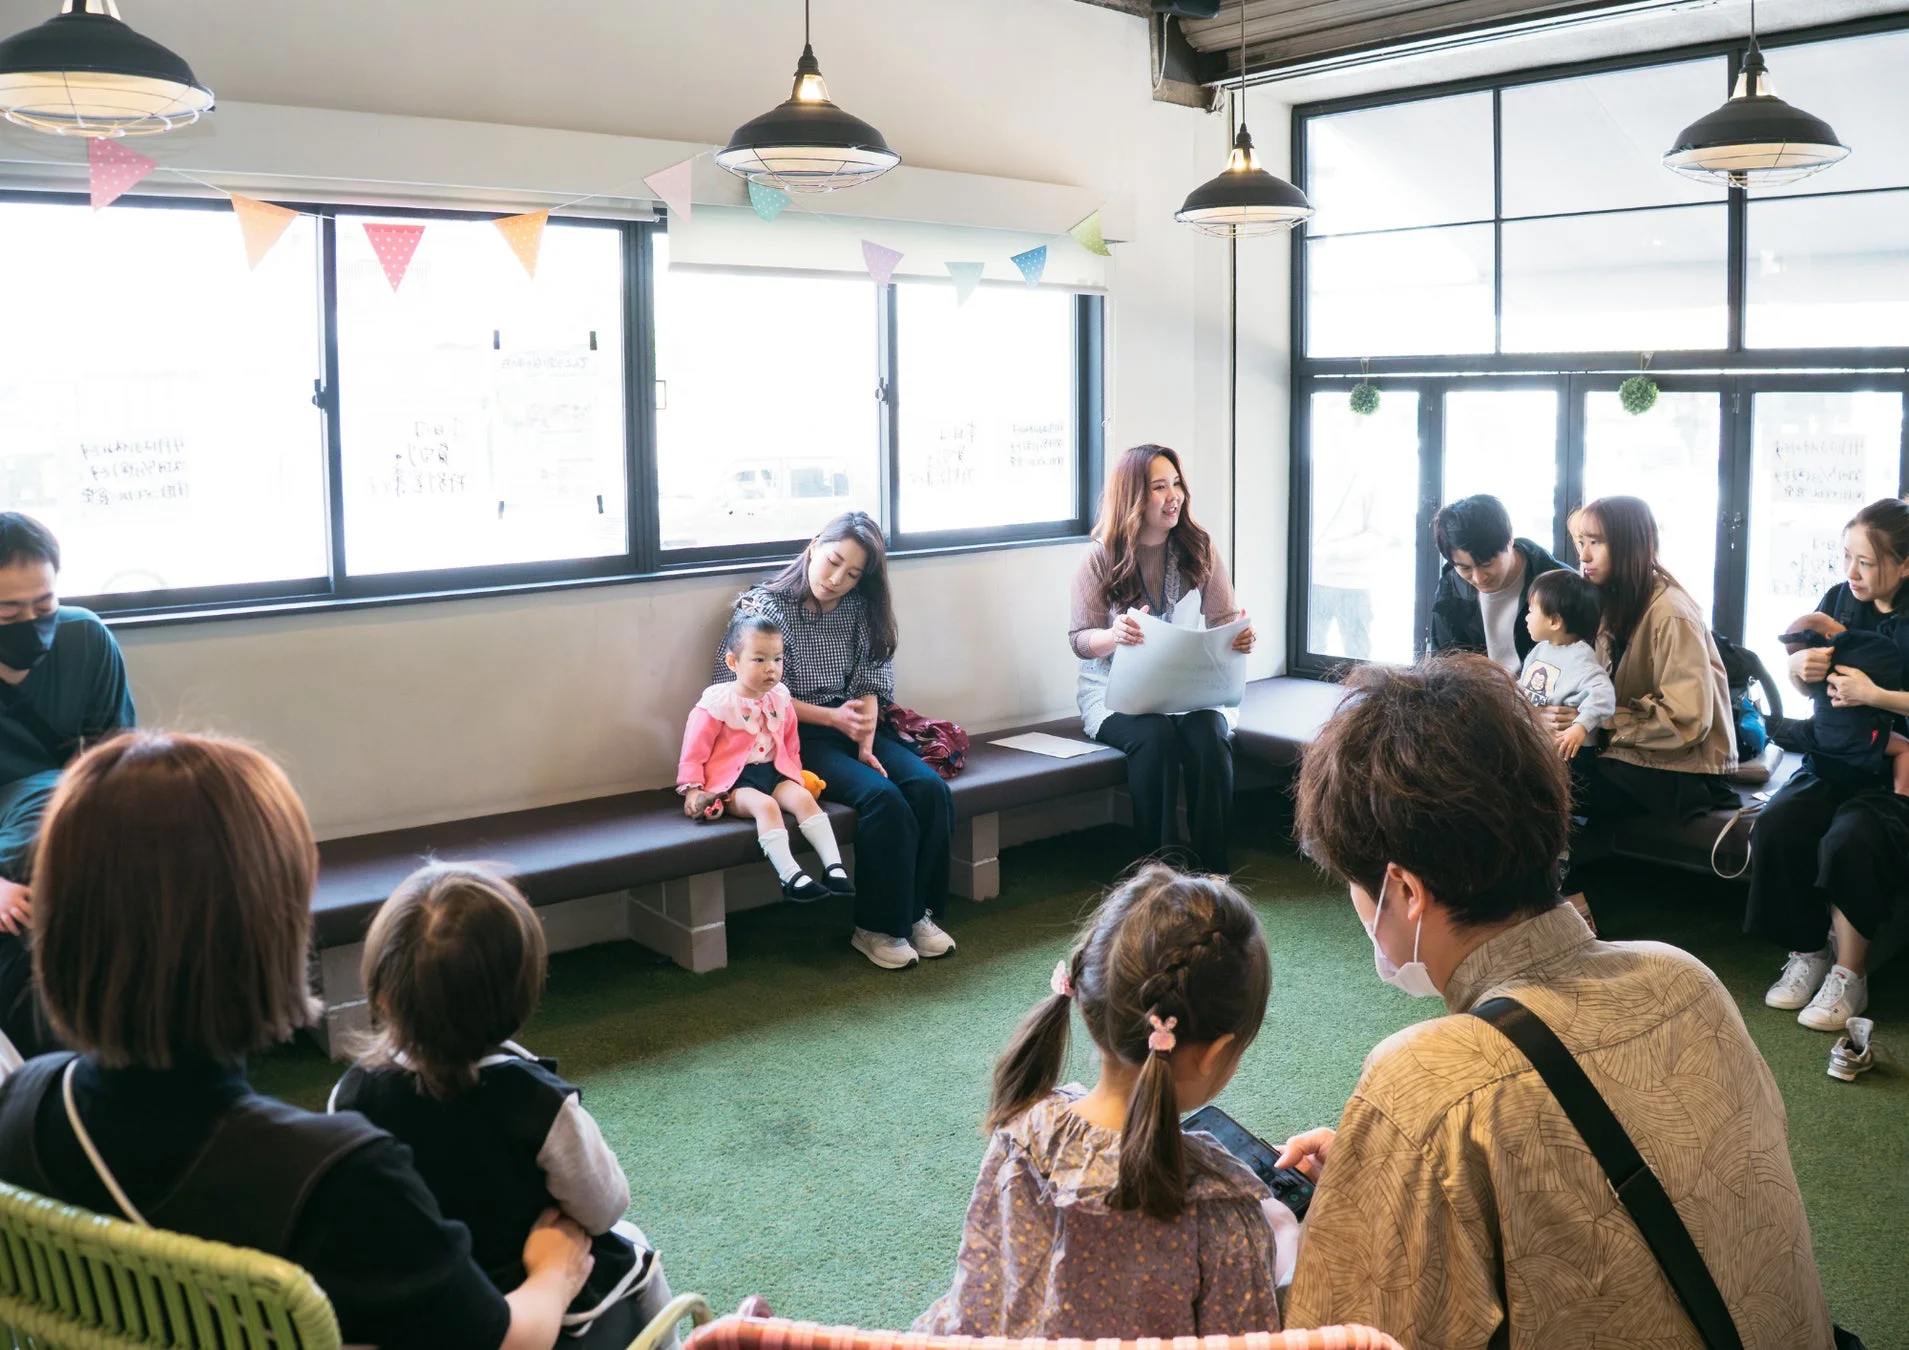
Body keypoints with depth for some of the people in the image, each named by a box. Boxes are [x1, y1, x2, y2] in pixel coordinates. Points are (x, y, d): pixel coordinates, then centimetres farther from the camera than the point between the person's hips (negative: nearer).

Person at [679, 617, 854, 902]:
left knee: (804, 798, -21)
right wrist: (692, 790, -14)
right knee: (765, 805, -32)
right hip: (733, 779, -5)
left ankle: (834, 867, -27)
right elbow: (694, 751, -7)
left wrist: (794, 775, 11)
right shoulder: (717, 703, -9)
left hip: (774, 772, 6)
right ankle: (790, 876, -40)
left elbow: (791, 746, 20)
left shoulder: (780, 698, 8)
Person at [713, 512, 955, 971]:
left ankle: (917, 910, -5)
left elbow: (869, 685, 6)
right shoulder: (764, 606, -6)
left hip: (858, 729, 5)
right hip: (798, 739, -5)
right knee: (883, 799, -29)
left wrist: (866, 743, -12)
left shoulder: (858, 609, 9)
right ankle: (877, 928, -14)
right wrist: (834, 718, -15)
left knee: (931, 789, -20)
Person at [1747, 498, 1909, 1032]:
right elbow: (1801, 684, 14)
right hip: (1831, 760, 5)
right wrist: (1802, 667, -8)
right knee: (1777, 823, -22)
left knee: (1849, 839, -31)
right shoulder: (1839, 598, 6)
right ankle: (1807, 951, -5)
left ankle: (1849, 975, -14)